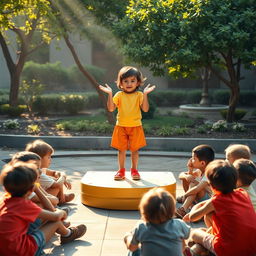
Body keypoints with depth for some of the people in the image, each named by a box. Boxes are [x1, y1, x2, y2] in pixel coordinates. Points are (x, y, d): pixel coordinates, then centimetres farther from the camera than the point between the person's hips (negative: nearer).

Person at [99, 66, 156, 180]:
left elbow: (145, 109, -15)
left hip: (135, 126, -1)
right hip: (121, 126, 1)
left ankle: (134, 170, 21)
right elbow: (111, 108, -10)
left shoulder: (139, 95, -3)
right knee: (121, 149, 6)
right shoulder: (119, 95, -1)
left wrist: (145, 94, -23)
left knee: (134, 149, 7)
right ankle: (121, 170, 18)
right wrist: (109, 94, -18)